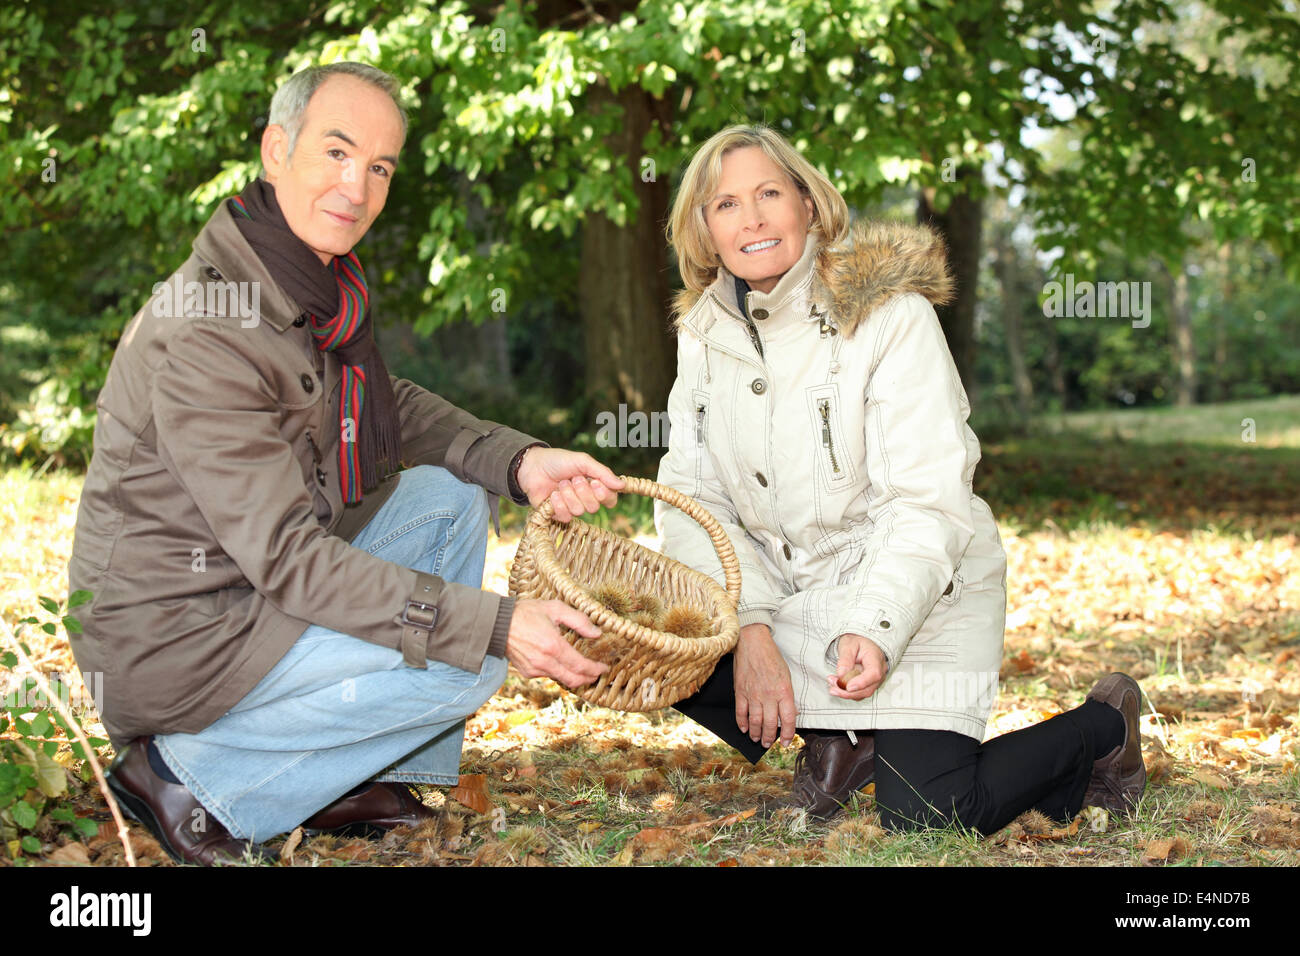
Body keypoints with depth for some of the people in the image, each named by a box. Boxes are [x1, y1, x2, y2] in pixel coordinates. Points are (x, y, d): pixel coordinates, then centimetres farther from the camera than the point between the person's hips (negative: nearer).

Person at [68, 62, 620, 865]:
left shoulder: (323, 280, 3)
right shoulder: (206, 330, -27)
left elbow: (385, 407, 16)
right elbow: (286, 554, -28)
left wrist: (519, 462, -4)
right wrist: (495, 625, -31)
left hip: (258, 581, 9)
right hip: (174, 636, -9)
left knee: (452, 496, 8)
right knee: (465, 667, -16)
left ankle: (360, 780, 11)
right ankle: (196, 780, -3)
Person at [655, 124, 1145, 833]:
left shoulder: (890, 315, -15)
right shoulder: (704, 331, 0)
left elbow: (928, 503, -19)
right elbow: (690, 499, -4)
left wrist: (874, 629, -33)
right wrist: (747, 626, -19)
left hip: (914, 595, -5)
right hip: (781, 593, 5)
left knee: (924, 821, -17)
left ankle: (1102, 728, 13)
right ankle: (836, 744, 5)